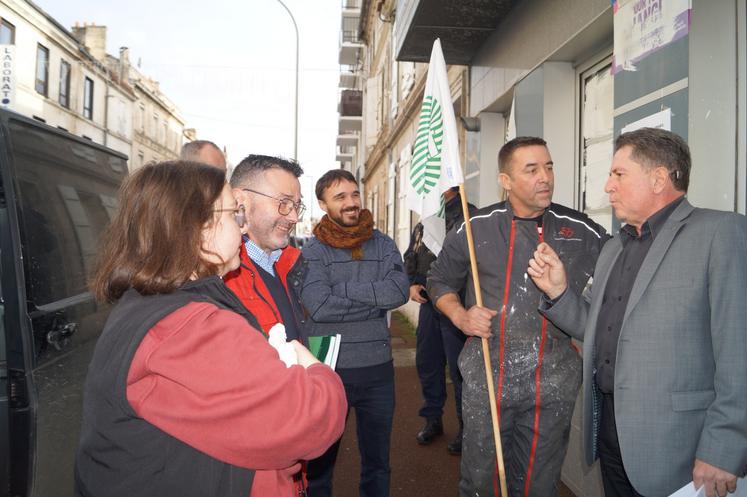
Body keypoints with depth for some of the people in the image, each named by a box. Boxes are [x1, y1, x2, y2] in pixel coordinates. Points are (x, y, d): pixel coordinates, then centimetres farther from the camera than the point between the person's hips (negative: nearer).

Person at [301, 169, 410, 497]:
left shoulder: (383, 245, 3)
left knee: (378, 462, 20)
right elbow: (319, 307, -19)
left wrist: (342, 288, -16)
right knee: (320, 461, 17)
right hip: (328, 369, -2)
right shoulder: (312, 251, -6)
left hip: (378, 368, 3)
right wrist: (377, 301, -13)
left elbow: (400, 291, -14)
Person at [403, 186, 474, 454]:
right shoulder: (423, 222, 15)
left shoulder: (468, 216, -10)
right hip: (428, 303, 8)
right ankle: (433, 418, 32)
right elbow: (410, 258, 22)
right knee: (427, 363, 15)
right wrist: (412, 283, 5)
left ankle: (466, 426, 19)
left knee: (459, 368, 1)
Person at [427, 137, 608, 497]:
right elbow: (440, 280, 11)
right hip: (487, 377, 0)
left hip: (554, 384, 1)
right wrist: (460, 315, -6)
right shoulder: (475, 228, -2)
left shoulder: (582, 232, -1)